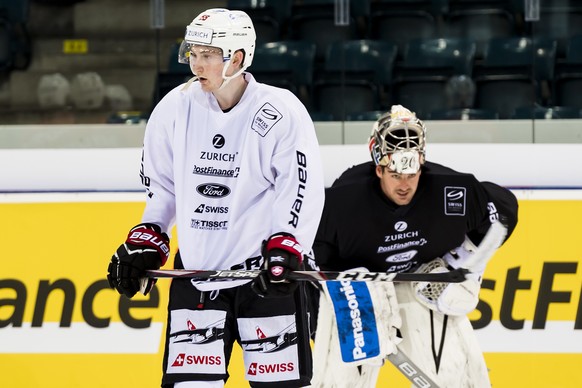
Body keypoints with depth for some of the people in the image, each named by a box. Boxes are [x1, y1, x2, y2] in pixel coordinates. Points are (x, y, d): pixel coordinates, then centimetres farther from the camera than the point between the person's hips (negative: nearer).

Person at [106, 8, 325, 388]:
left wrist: (285, 249, -18)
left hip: (265, 270, -4)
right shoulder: (175, 108, 2)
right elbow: (160, 186, 14)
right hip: (196, 268, 4)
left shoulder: (281, 112, -11)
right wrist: (143, 244, 10)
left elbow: (303, 187, -10)